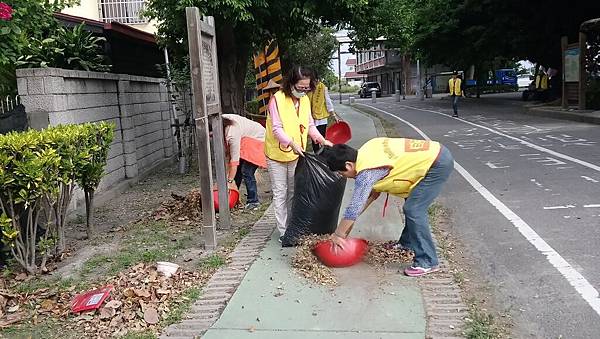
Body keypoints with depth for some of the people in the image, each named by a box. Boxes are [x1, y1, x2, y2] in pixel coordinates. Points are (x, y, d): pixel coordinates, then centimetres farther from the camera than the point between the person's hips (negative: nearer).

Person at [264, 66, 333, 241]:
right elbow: (276, 128, -22)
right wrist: (292, 143, -35)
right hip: (277, 155, -6)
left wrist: (322, 140, -7)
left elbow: (310, 125, 8)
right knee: (280, 194, 2)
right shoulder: (277, 99, -16)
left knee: (293, 192, 15)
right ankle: (283, 232, 10)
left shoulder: (305, 100, 3)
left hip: (296, 155, 6)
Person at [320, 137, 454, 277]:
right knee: (412, 205, 22)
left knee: (414, 211, -10)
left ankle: (427, 262, -3)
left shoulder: (366, 172, -21)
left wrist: (338, 235, -7)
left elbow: (354, 207, -18)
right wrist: (350, 219, 16)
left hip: (438, 163, -10)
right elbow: (374, 191, 16)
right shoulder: (367, 153, 6)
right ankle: (407, 243, 38)